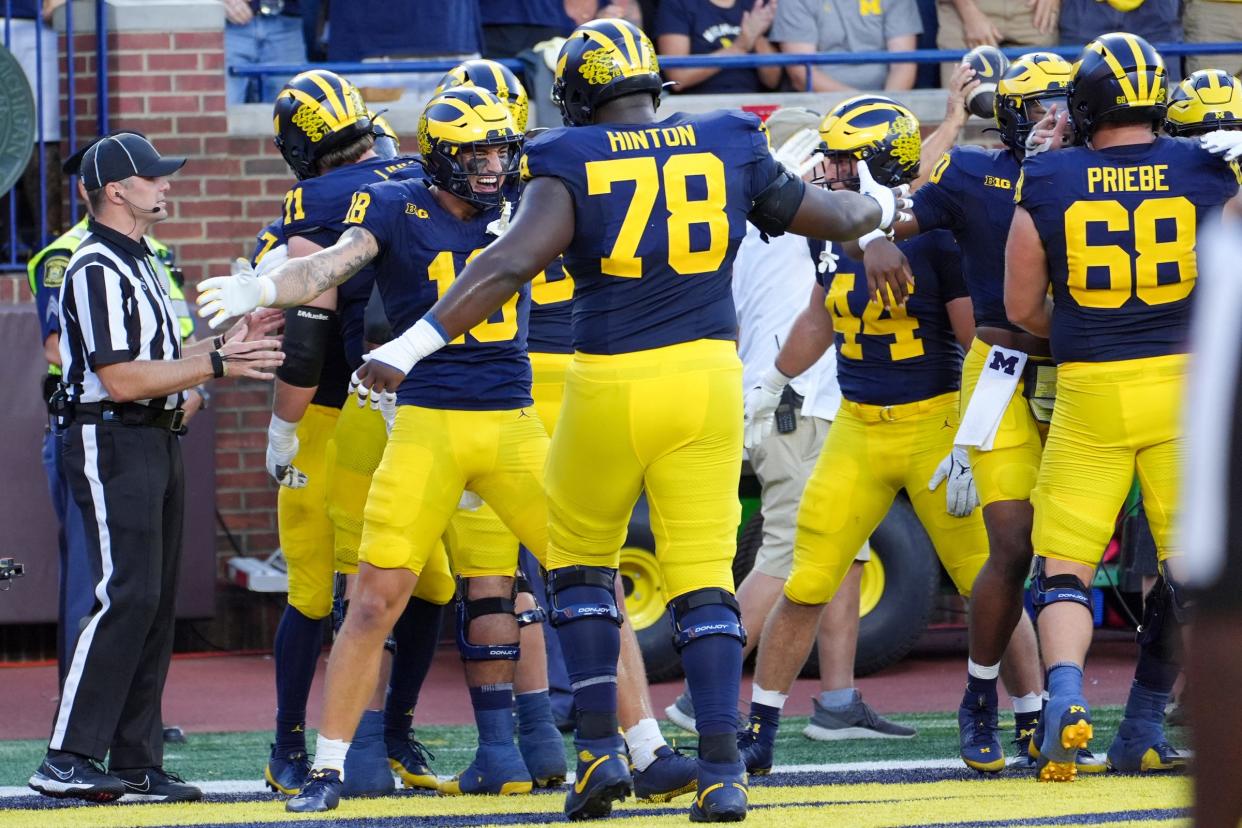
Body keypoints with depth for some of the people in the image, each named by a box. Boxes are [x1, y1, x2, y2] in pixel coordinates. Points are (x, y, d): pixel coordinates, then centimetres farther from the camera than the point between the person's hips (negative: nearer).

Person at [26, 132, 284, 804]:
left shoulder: (139, 264, 19)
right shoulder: (96, 268, -14)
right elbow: (120, 378, -20)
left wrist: (224, 346, 13)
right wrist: (215, 364, -18)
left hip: (156, 441, 10)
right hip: (109, 442, -10)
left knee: (153, 603, 8)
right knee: (127, 597, -16)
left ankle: (136, 762, 10)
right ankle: (67, 759, -16)